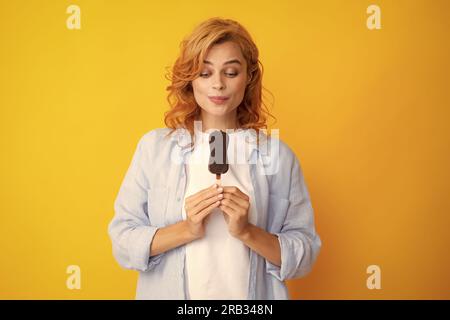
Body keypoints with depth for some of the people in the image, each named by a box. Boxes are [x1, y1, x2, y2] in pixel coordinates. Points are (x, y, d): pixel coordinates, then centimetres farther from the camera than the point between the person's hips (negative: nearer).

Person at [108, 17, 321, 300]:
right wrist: (186, 229, -21)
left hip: (253, 294, 0)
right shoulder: (154, 146, -7)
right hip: (168, 292, 0)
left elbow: (305, 257, -6)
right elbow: (123, 242, -7)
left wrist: (247, 231, -20)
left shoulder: (278, 154, -7)